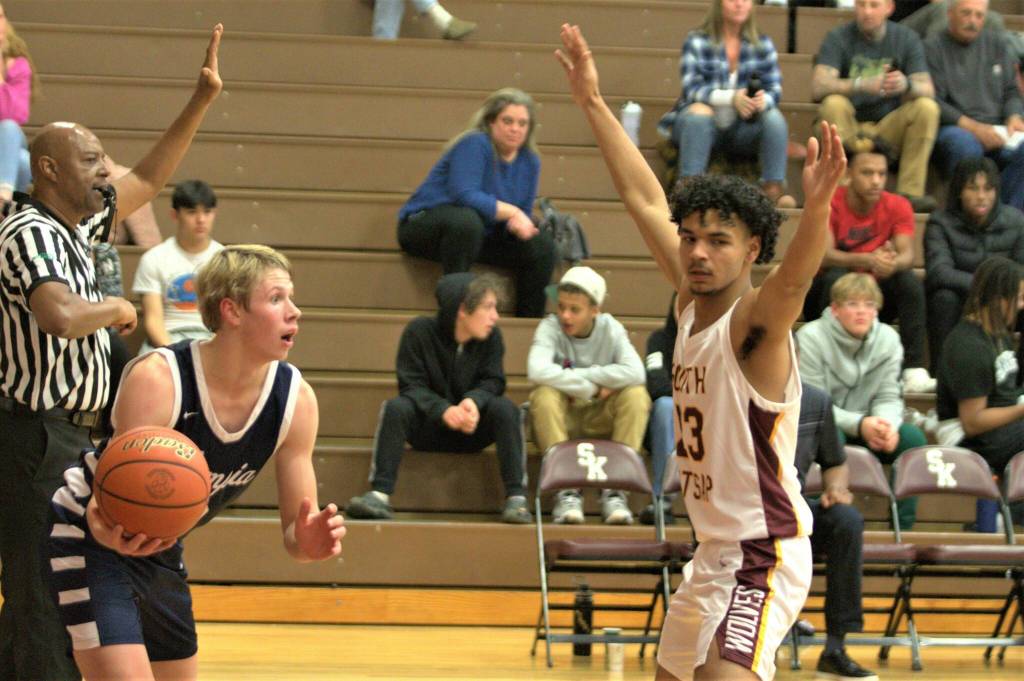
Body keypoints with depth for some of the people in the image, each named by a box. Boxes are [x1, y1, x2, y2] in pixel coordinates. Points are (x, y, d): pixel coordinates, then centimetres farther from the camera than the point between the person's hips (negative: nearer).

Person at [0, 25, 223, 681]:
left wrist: (203, 100, 20)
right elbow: (61, 315, -35)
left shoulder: (76, 223, 11)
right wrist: (116, 309, -14)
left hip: (65, 436, 10)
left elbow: (148, 179, 24)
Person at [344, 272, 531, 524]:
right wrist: (443, 411, -34)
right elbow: (411, 385, -15)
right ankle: (380, 495, -37)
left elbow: (493, 381, -6)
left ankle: (516, 497, -31)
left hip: (472, 427, 2)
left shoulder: (491, 337, -6)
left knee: (506, 408, -27)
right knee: (395, 407, -30)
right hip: (427, 425, -2)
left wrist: (474, 401, -30)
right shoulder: (420, 331, -13)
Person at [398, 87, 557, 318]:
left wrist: (519, 223, -16)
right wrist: (511, 212, -28)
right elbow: (464, 195, -30)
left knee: (542, 246, -9)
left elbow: (523, 214, 9)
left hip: (481, 236, 7)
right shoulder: (474, 144, -17)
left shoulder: (530, 161, 5)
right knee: (467, 220, -41)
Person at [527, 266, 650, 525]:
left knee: (636, 394, -25)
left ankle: (614, 488, -21)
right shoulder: (550, 327, -11)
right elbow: (538, 371, -32)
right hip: (562, 419, -1)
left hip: (602, 421, 1)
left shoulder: (611, 329, -6)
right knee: (544, 395, -32)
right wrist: (592, 388, -26)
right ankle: (567, 489, -27)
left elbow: (635, 373, -24)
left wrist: (580, 375, -24)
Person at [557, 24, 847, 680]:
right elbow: (646, 201, 12)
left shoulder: (755, 323, -16)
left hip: (766, 557, -9)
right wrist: (594, 104, 15)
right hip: (714, 553, 9)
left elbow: (796, 275, -38)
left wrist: (817, 208, -58)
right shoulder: (693, 302, 5)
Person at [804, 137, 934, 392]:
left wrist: (893, 263, -43)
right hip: (832, 296, -3)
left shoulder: (898, 206, -3)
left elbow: (907, 255, -17)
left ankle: (914, 371, -33)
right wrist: (868, 260, -43)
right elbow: (824, 256, -26)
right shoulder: (829, 202, -13)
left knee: (911, 281, -24)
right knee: (836, 277, -33)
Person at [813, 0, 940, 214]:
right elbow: (818, 87, -20)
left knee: (927, 107, -23)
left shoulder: (906, 38, 1)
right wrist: (862, 85, -36)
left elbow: (928, 90, -8)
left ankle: (910, 192, -23)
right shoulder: (838, 38, -5)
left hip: (889, 128, 2)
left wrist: (907, 85, -33)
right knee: (833, 104, -31)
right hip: (850, 127, -2)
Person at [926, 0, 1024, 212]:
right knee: (965, 145, -40)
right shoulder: (932, 49, 5)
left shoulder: (997, 44, 21)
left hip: (995, 132, 4)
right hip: (953, 129, -4)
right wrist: (972, 127, -16)